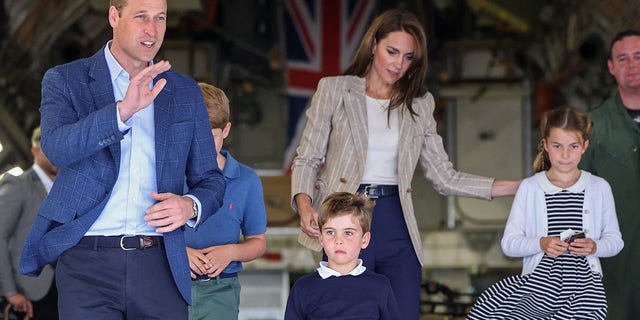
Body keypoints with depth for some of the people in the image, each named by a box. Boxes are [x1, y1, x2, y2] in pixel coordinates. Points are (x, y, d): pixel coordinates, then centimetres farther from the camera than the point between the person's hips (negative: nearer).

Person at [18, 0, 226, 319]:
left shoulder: (186, 92, 13)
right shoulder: (65, 80, 4)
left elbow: (209, 179, 17)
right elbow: (56, 147, -15)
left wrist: (190, 206, -6)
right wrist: (124, 109, -28)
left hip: (159, 266, 3)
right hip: (88, 261, -2)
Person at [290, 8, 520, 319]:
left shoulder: (419, 104, 13)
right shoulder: (334, 90, 5)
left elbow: (444, 176, 11)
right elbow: (307, 159, 3)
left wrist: (517, 187, 3)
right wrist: (304, 204, -17)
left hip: (396, 224, 2)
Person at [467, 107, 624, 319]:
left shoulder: (599, 188, 7)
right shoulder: (529, 188, 4)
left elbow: (615, 240, 10)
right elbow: (509, 242, 0)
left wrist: (594, 247, -12)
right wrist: (541, 244, -18)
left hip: (582, 280, 0)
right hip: (539, 277, 0)